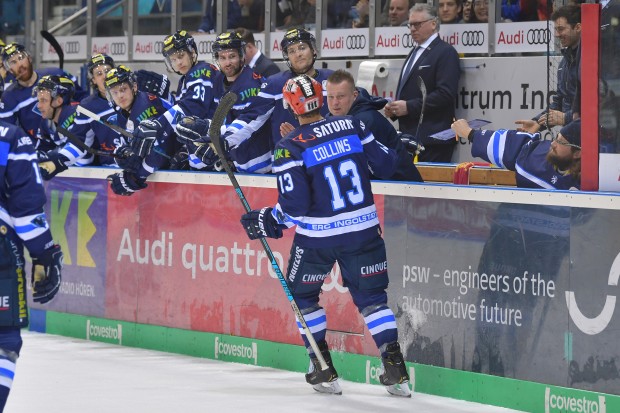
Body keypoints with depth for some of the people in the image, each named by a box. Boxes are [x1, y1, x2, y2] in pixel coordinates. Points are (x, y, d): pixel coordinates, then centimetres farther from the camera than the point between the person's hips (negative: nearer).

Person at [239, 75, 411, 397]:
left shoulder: (290, 147, -12)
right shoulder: (352, 126, -2)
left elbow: (294, 205, -15)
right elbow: (384, 165, 4)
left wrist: (270, 222, 1)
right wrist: (392, 153, 26)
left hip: (318, 235, -3)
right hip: (363, 229, 3)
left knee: (302, 294, 19)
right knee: (370, 295, 13)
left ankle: (323, 370, 17)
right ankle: (396, 370, 2)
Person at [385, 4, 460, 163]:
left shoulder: (445, 53, -7)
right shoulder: (415, 53, 23)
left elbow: (445, 94, -17)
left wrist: (409, 107, -18)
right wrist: (393, 109, 9)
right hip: (411, 136, 9)